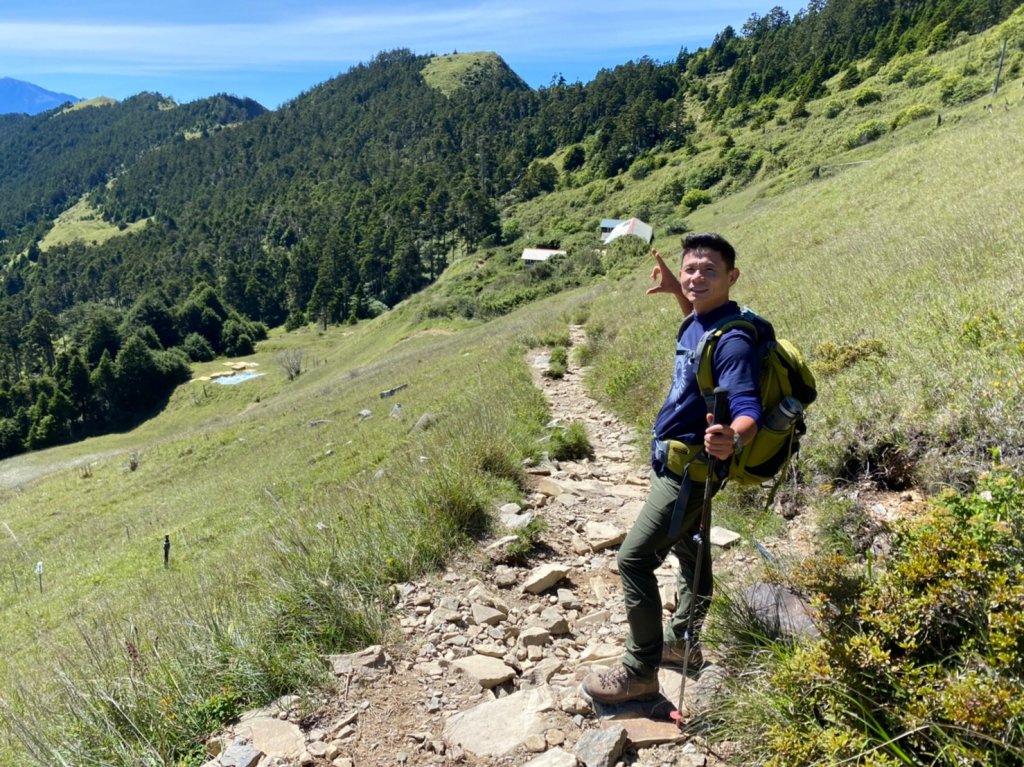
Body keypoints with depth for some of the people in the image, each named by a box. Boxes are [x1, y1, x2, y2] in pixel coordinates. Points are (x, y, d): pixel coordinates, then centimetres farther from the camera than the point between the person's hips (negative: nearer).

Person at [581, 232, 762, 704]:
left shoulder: (732, 341, -25)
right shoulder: (697, 323, 2)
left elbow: (749, 412, -35)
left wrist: (732, 440, -56)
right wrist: (675, 290, 17)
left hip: (690, 467, -10)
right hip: (675, 461, 10)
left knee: (634, 559, -9)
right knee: (688, 551, 22)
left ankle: (640, 673, 4)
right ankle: (682, 642, 41)